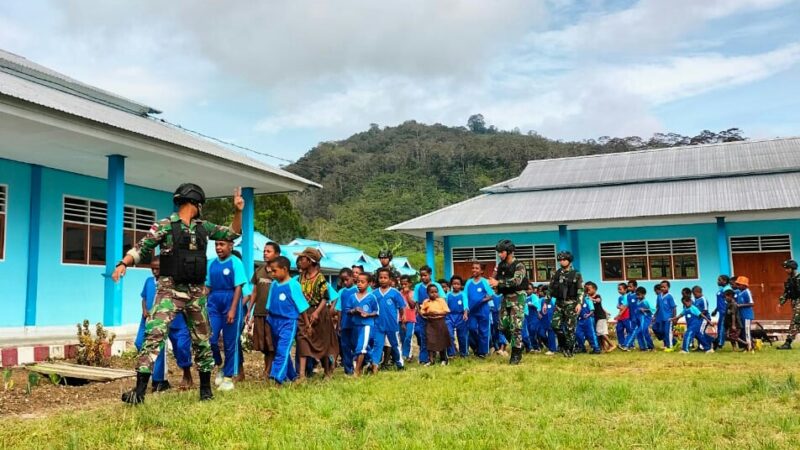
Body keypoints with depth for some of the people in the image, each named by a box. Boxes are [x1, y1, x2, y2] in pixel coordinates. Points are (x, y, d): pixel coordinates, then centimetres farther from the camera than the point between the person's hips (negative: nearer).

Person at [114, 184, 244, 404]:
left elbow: (232, 233, 18)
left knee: (202, 340, 12)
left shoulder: (204, 227, 11)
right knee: (154, 334, -17)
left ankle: (205, 387, 26)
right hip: (170, 290, -5)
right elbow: (141, 248, -6)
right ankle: (140, 390, -14)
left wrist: (238, 211, 4)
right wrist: (123, 263, -22)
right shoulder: (165, 225, -3)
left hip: (196, 293, 5)